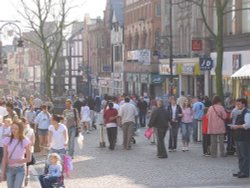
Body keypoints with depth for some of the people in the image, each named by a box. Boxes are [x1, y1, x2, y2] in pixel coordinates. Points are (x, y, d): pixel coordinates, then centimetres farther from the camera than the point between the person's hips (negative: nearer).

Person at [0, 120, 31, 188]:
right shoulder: (7, 140, -5)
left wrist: (15, 161, -15)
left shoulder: (25, 141, -11)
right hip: (9, 169, 2)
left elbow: (29, 159, -7)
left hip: (20, 169, -2)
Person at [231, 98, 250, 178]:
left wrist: (237, 126, -19)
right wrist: (234, 126, 9)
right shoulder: (240, 114, 18)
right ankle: (241, 171, 22)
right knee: (240, 155, 14)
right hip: (239, 137, 10)